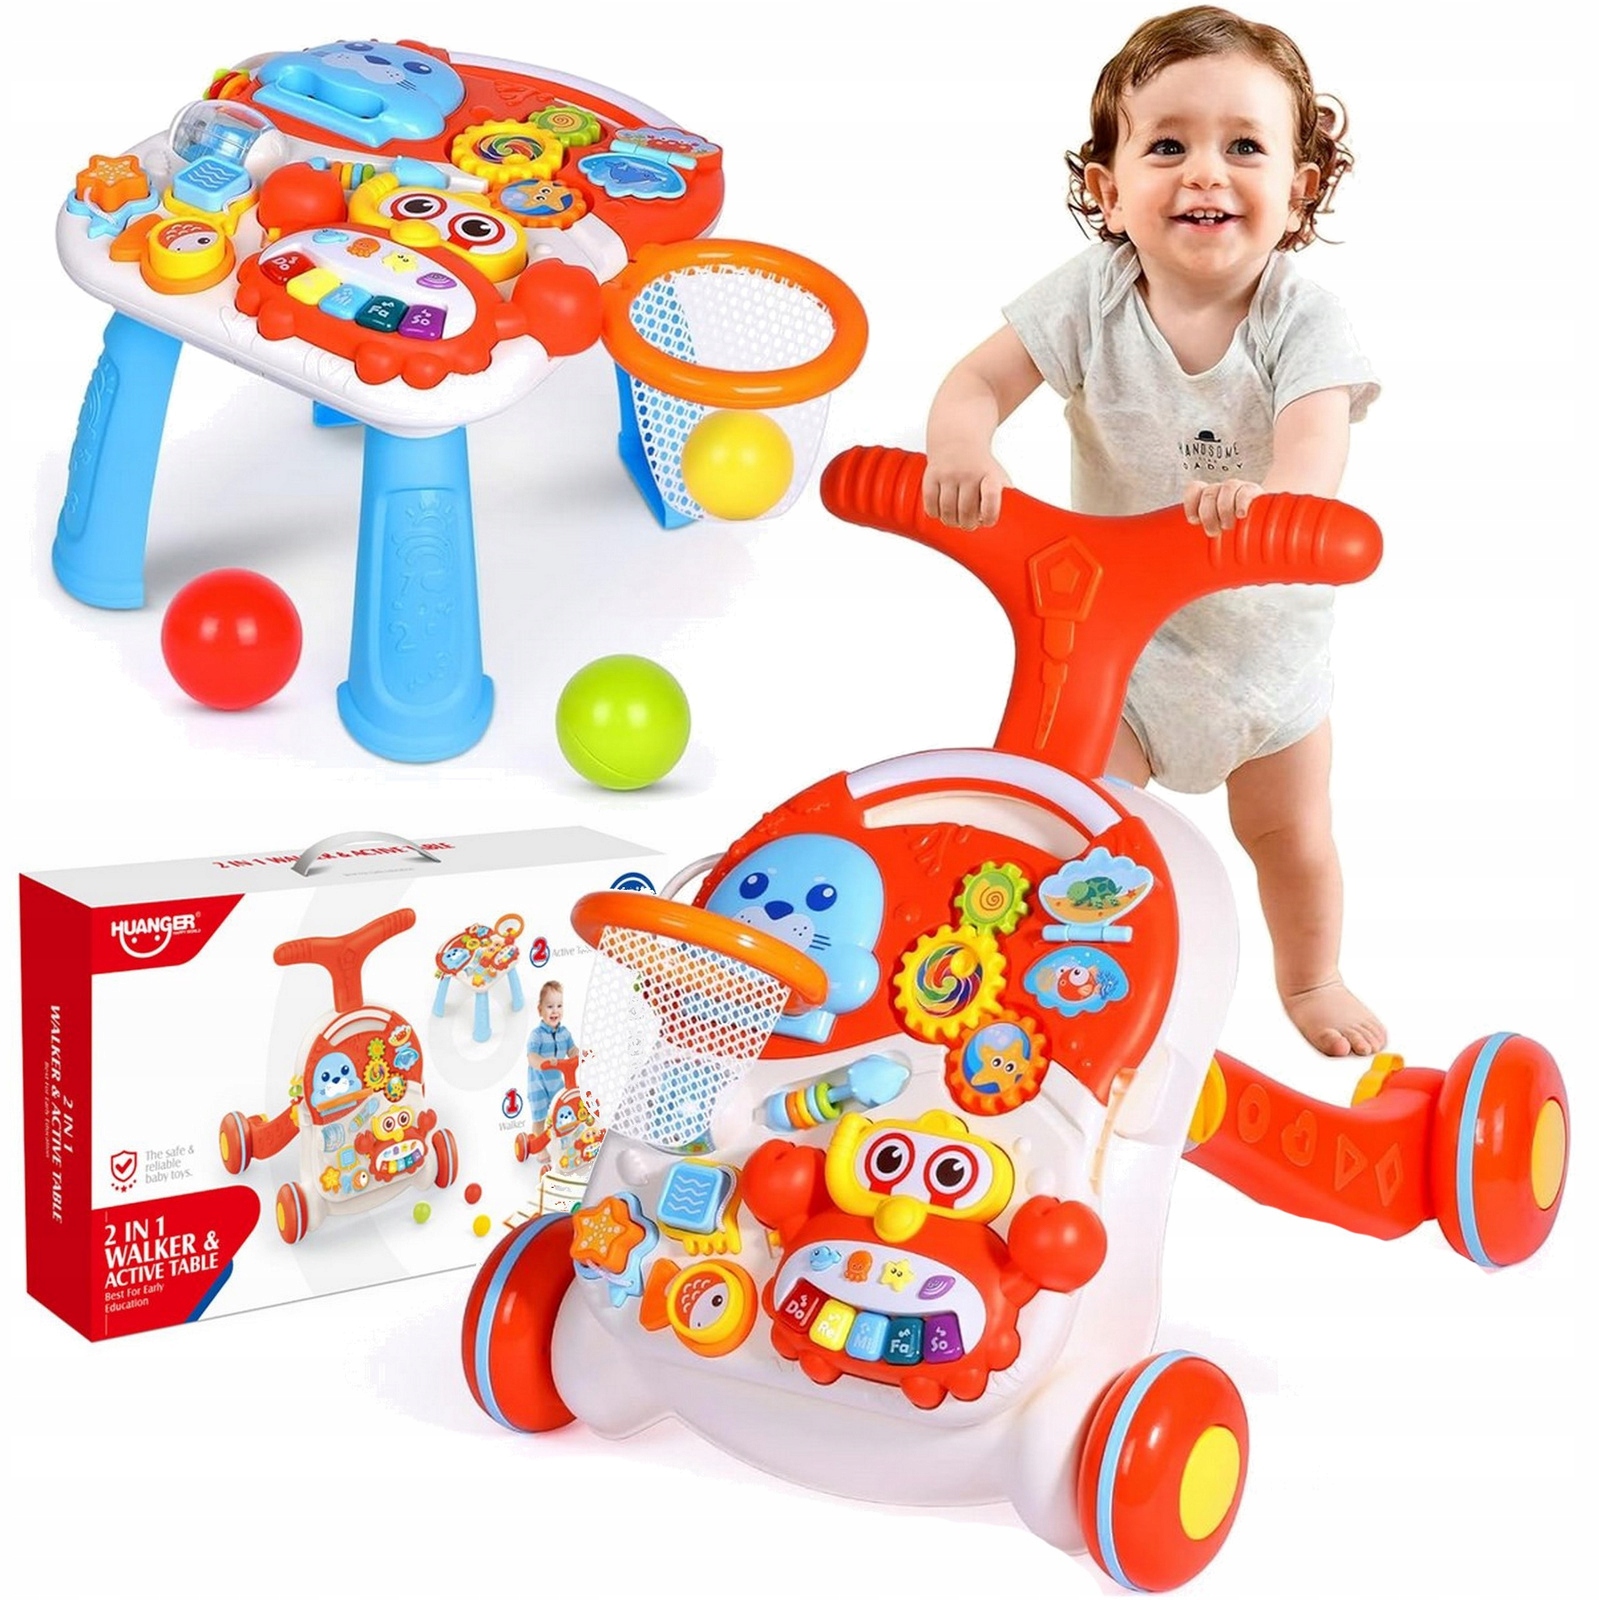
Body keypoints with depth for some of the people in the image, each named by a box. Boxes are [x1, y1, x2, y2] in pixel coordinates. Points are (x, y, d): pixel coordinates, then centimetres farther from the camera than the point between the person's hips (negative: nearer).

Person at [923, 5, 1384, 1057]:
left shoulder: (1303, 320, -22)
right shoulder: (1091, 299, -18)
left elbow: (1316, 446, -37)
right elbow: (977, 382, -22)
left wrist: (1265, 497, -61)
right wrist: (962, 449, -46)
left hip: (1264, 626, 0)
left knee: (1293, 841, 19)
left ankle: (1310, 980, 49)